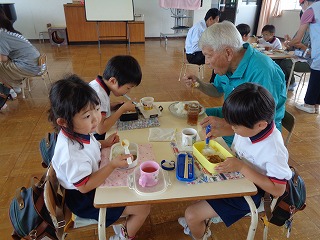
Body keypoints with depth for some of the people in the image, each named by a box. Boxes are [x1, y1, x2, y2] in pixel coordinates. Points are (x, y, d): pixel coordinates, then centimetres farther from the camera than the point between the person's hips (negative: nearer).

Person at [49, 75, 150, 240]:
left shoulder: (78, 131, -12)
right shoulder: (71, 154, -38)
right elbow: (84, 186, -28)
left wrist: (104, 143, -6)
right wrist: (113, 165, -30)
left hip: (93, 179, 9)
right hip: (84, 200, -8)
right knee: (143, 208, -7)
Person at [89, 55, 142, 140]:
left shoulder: (98, 85, 0)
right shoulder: (98, 95, -26)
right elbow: (100, 129, -29)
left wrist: (118, 105, -1)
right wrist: (123, 109, -21)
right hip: (95, 138, -8)